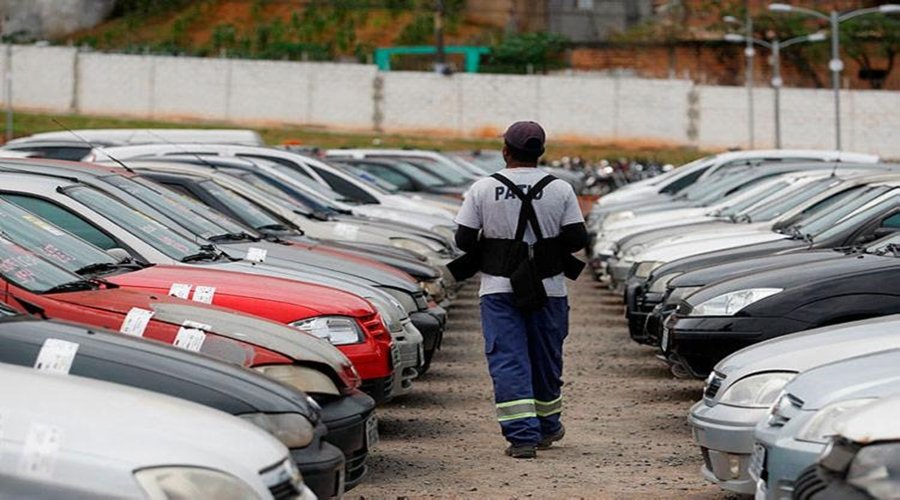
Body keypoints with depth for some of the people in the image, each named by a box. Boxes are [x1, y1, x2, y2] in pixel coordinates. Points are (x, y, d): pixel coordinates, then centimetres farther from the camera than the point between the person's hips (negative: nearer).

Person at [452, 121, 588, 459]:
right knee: (545, 358, 17)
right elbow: (577, 239, -5)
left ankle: (522, 435, -13)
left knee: (508, 361, -2)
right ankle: (547, 427, 31)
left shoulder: (483, 189, -4)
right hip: (547, 288, 2)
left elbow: (464, 239, -4)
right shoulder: (560, 190, -3)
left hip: (499, 289, -2)